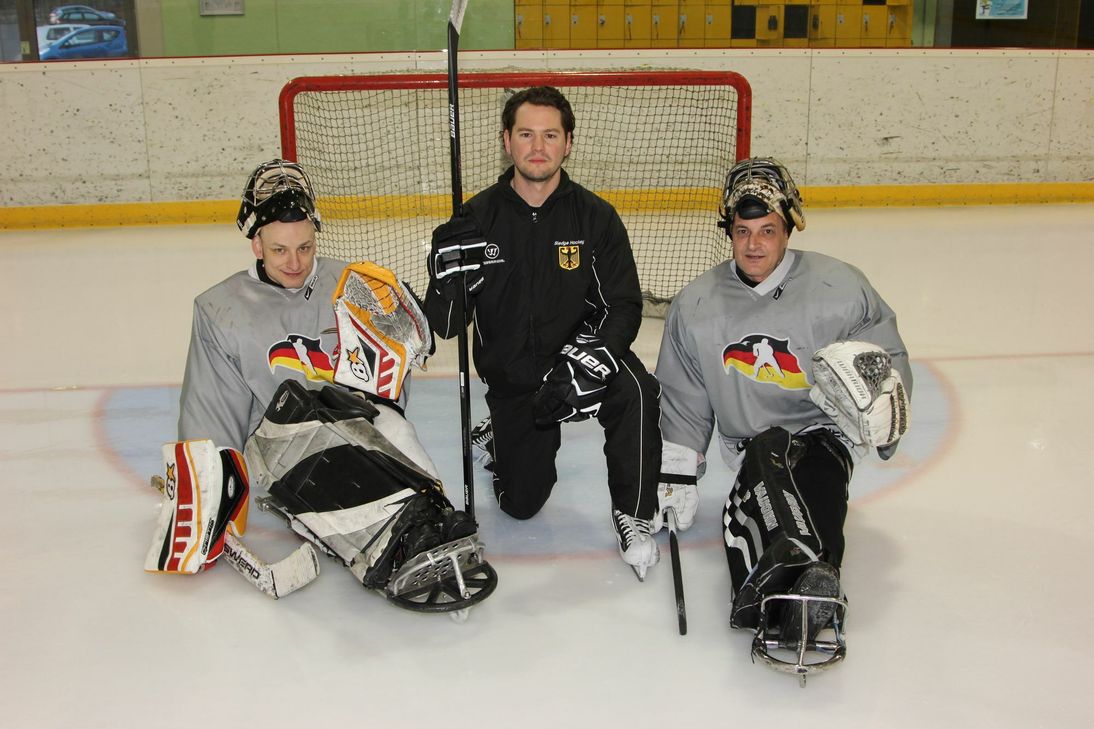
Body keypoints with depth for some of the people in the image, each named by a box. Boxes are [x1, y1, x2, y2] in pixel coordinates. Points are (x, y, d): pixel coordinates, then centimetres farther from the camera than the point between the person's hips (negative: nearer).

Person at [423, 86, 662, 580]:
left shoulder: (596, 217, -9)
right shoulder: (478, 217, -9)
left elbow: (624, 307, -10)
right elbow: (444, 326, -9)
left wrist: (591, 356, -30)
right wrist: (450, 275, -31)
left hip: (581, 365, -1)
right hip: (511, 379, 1)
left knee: (636, 393, -34)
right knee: (520, 503, 5)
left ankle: (632, 515, -13)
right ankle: (506, 438, 40)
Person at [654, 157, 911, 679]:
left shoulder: (839, 289, -6)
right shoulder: (694, 308, 3)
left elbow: (889, 356, 5)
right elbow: (682, 400, 10)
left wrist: (883, 407, -15)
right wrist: (676, 473, 6)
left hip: (826, 431, -1)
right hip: (751, 445, 2)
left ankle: (807, 581, -56)